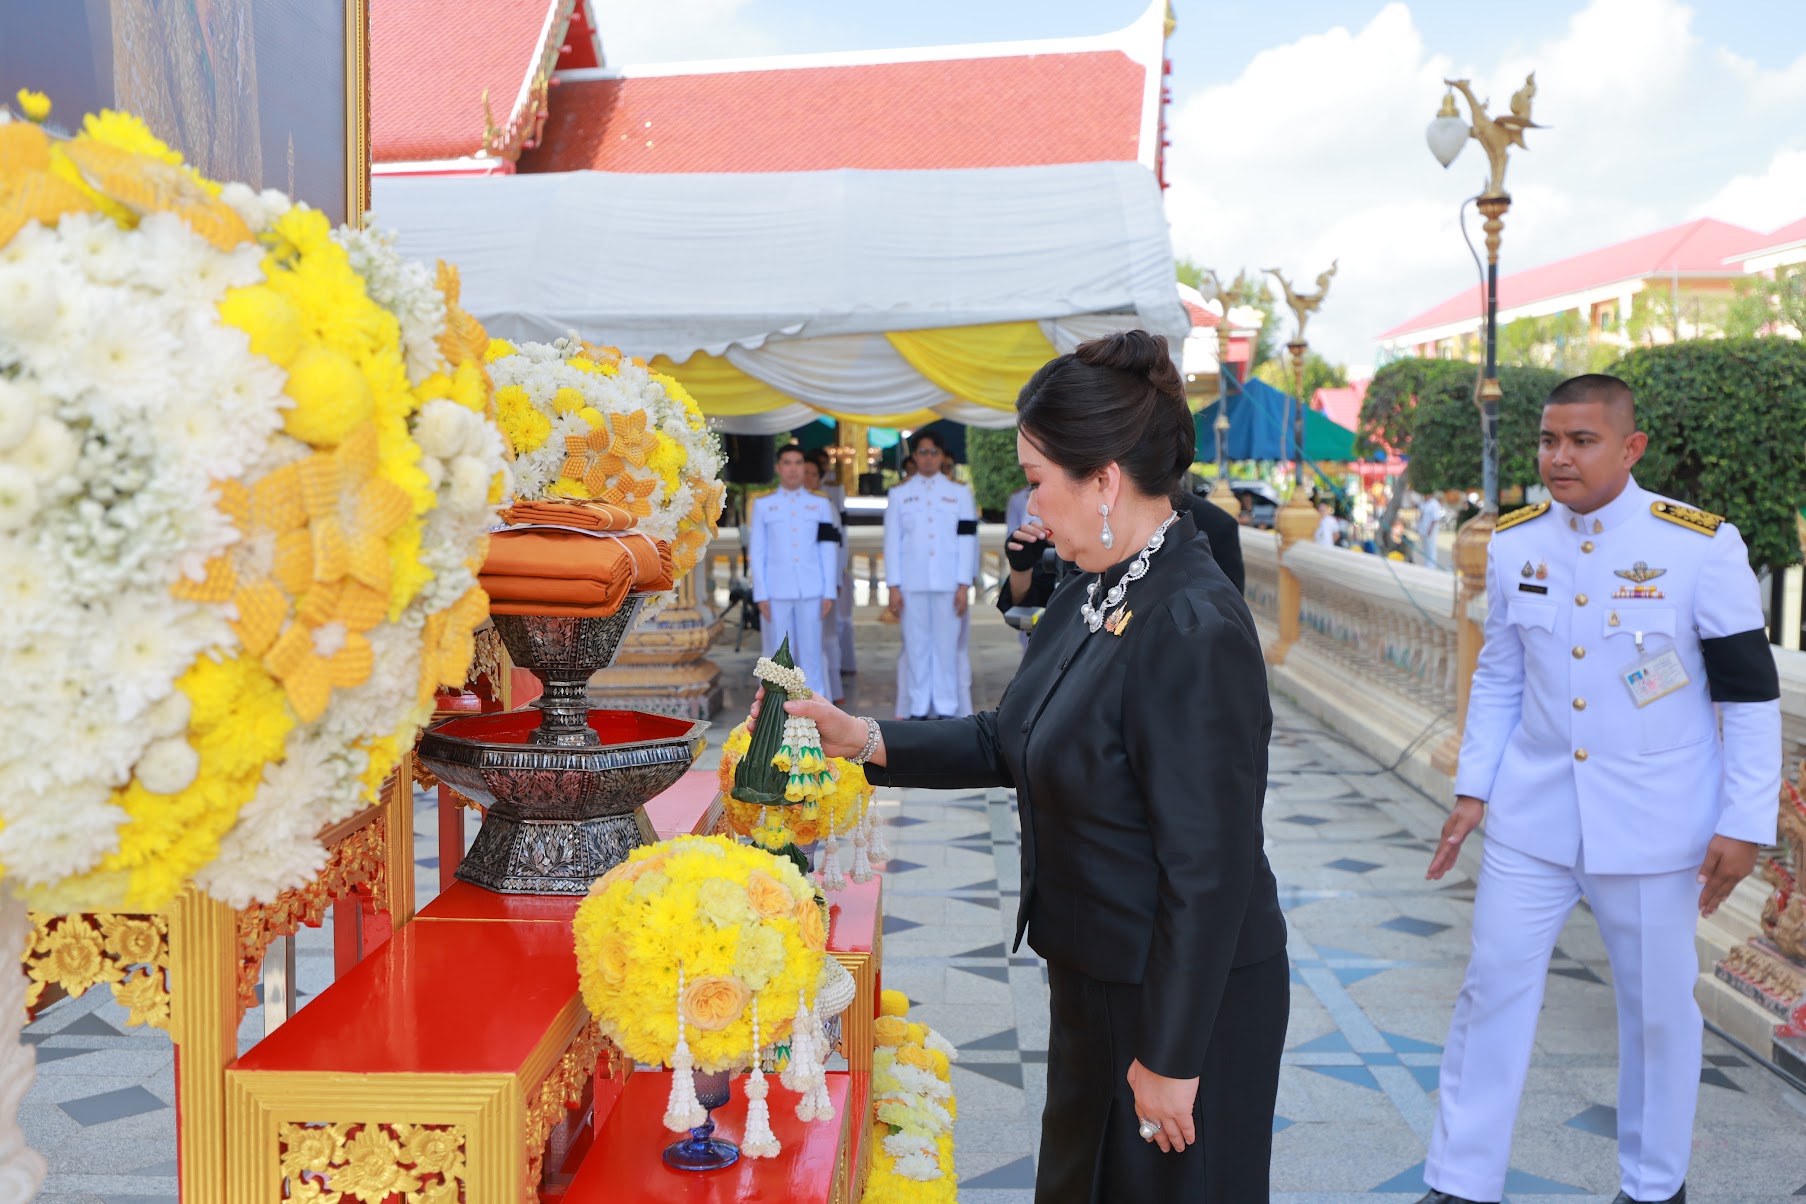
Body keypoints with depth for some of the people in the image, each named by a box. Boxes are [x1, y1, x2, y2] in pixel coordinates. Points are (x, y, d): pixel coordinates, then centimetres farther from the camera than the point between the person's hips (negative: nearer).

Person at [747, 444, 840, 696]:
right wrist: (761, 595, -1)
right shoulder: (763, 504, 9)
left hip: (811, 591, 1)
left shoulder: (820, 504, 11)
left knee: (811, 655, 1)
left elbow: (829, 551, 9)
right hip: (776, 592, -1)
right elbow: (756, 552, 6)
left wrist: (829, 592, 2)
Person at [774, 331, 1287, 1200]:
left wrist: (1172, 1059, -20)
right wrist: (865, 739, 4)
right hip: (1094, 976, 9)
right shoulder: (1088, 600, 1)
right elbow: (1008, 743, 12)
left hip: (1184, 999, -9)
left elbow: (1209, 872, -26)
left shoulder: (1195, 631, -28)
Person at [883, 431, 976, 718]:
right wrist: (893, 587, -1)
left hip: (948, 584, 0)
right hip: (912, 584, 0)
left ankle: (946, 708, 4)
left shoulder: (959, 493, 9)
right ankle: (918, 710, 6)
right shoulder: (899, 494, 9)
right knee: (915, 646, 0)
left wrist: (964, 585, -2)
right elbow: (892, 542, 6)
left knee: (947, 646, -1)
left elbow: (967, 541, 5)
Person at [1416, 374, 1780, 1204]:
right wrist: (1473, 788, 6)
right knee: (1493, 988, 5)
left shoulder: (1701, 545, -11)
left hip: (1654, 825, -3)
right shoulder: (1514, 544, 0)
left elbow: (1751, 694, -7)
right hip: (1532, 817, 3)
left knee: (1657, 1008, 10)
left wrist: (1744, 824, -9)